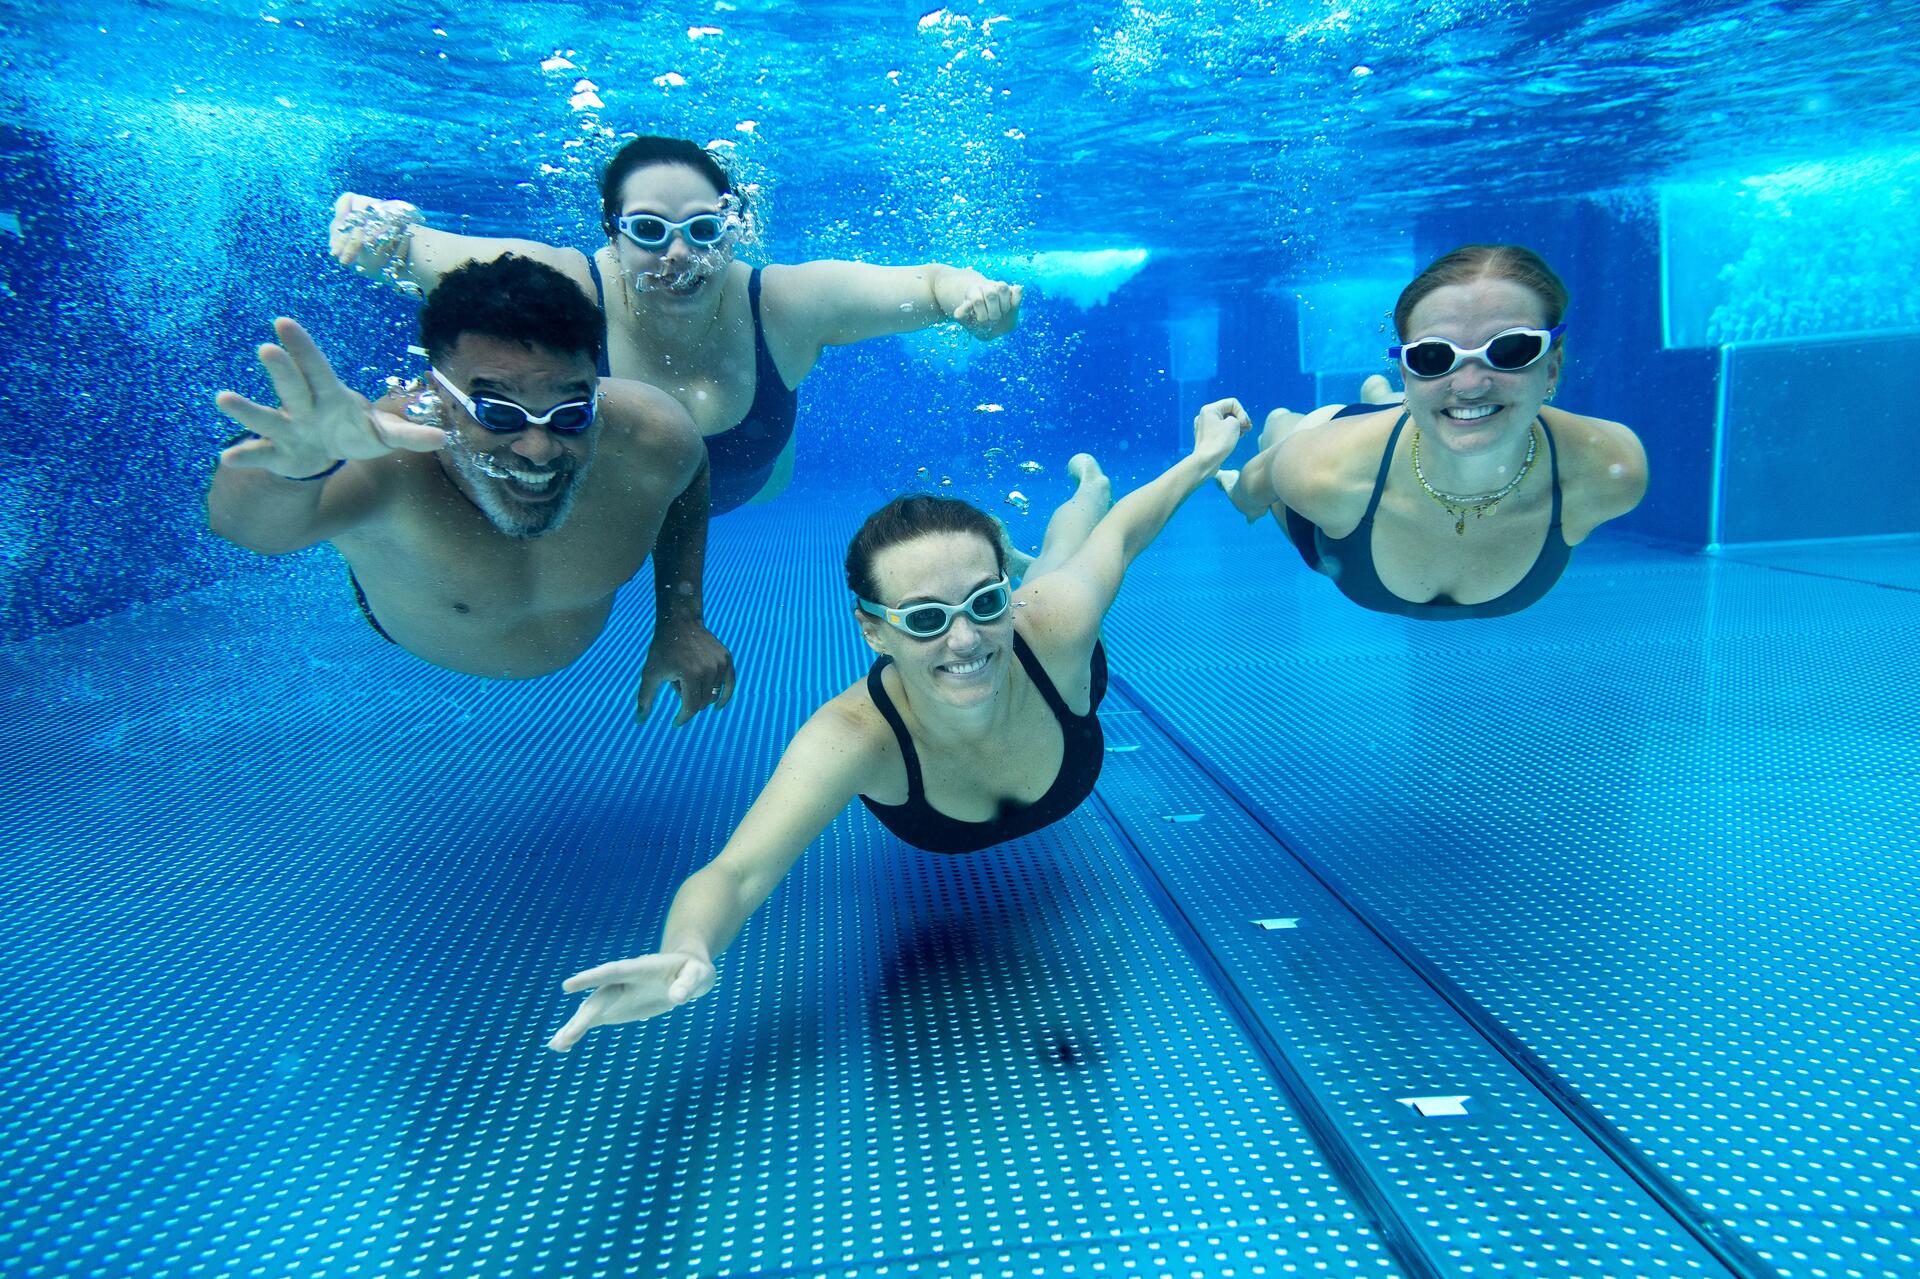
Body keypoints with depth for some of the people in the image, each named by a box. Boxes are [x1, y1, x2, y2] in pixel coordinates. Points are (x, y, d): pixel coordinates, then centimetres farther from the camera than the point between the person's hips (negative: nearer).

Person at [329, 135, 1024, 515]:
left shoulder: (786, 302, -37)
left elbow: (925, 283, -35)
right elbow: (423, 254, -44)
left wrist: (961, 290, -57)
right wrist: (385, 234, -66)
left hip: (745, 485, 2)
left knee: (774, 482, 36)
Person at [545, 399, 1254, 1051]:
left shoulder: (1055, 626, -49)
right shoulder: (853, 739, -52)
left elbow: (1120, 536, -29)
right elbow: (738, 872, -58)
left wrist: (1204, 459, -14)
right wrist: (688, 951, -81)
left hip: (1057, 677, 2)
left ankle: (1087, 479, 67)